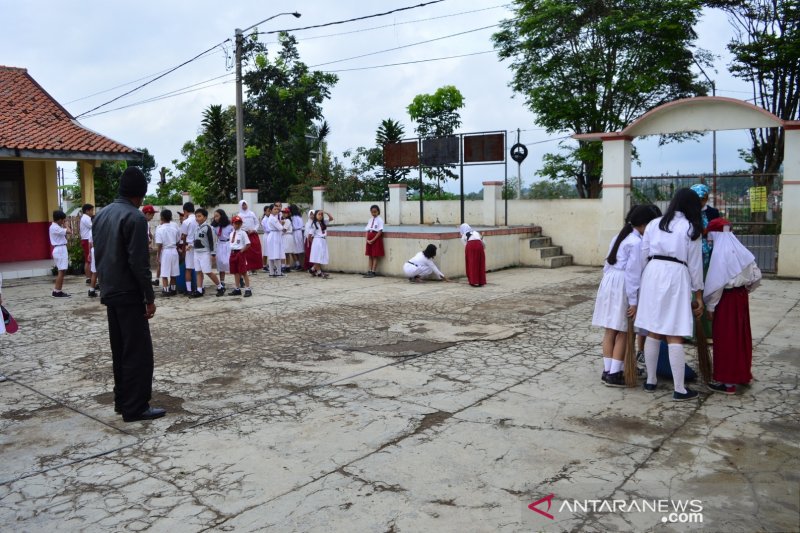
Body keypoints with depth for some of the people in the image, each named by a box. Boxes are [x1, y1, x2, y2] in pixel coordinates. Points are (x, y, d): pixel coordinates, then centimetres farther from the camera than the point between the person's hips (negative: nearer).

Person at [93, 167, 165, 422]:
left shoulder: (101, 214, 11)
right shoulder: (134, 217, -15)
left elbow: (98, 255, 16)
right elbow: (139, 262, -19)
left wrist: (106, 284, 20)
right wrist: (149, 297, -14)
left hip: (110, 293, 9)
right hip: (129, 295, -9)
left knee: (120, 349, 15)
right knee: (138, 351, -4)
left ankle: (122, 400, 21)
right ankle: (135, 407, -1)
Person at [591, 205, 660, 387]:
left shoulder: (619, 237, 15)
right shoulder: (637, 242, -10)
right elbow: (633, 272, -15)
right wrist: (633, 301, -15)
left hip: (608, 282, 8)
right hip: (622, 286, -8)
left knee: (610, 330, 10)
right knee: (622, 332, 0)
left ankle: (607, 371, 15)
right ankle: (614, 374, 2)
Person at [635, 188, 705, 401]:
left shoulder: (654, 224, 9)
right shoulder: (691, 229, 2)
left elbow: (643, 256, 6)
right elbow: (695, 264, 3)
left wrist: (642, 284, 15)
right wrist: (699, 295, 9)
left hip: (652, 275, 3)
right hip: (676, 277, -3)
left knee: (653, 333, 11)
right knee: (675, 337, -2)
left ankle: (650, 381, 21)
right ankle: (679, 389, 3)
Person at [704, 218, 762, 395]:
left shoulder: (719, 252, -16)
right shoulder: (741, 250, 3)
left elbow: (715, 282, -19)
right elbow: (757, 276, 6)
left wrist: (710, 306, -11)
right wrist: (746, 289, 18)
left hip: (726, 299, -7)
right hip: (741, 297, 7)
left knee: (725, 338, 0)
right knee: (740, 335, 18)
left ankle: (727, 382, 6)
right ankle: (743, 374, 32)